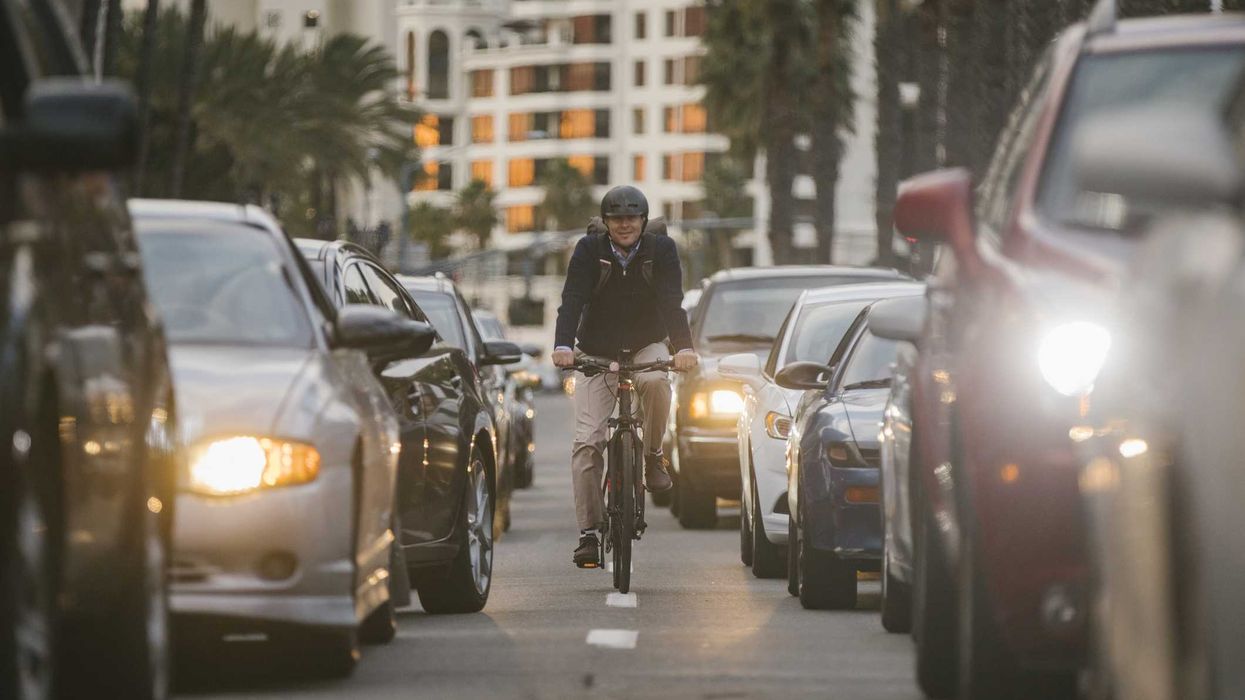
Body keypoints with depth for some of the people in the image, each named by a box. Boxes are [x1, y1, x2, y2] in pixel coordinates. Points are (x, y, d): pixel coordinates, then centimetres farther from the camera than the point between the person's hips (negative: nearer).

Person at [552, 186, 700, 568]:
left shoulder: (661, 249, -9)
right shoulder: (589, 249, -10)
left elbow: (672, 301, -21)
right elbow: (572, 300, -21)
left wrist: (683, 347, -38)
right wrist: (563, 346, -39)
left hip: (646, 346, 0)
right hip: (596, 353, 0)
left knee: (656, 382, -36)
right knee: (587, 441, -12)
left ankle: (653, 455, -10)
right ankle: (588, 532, -9)